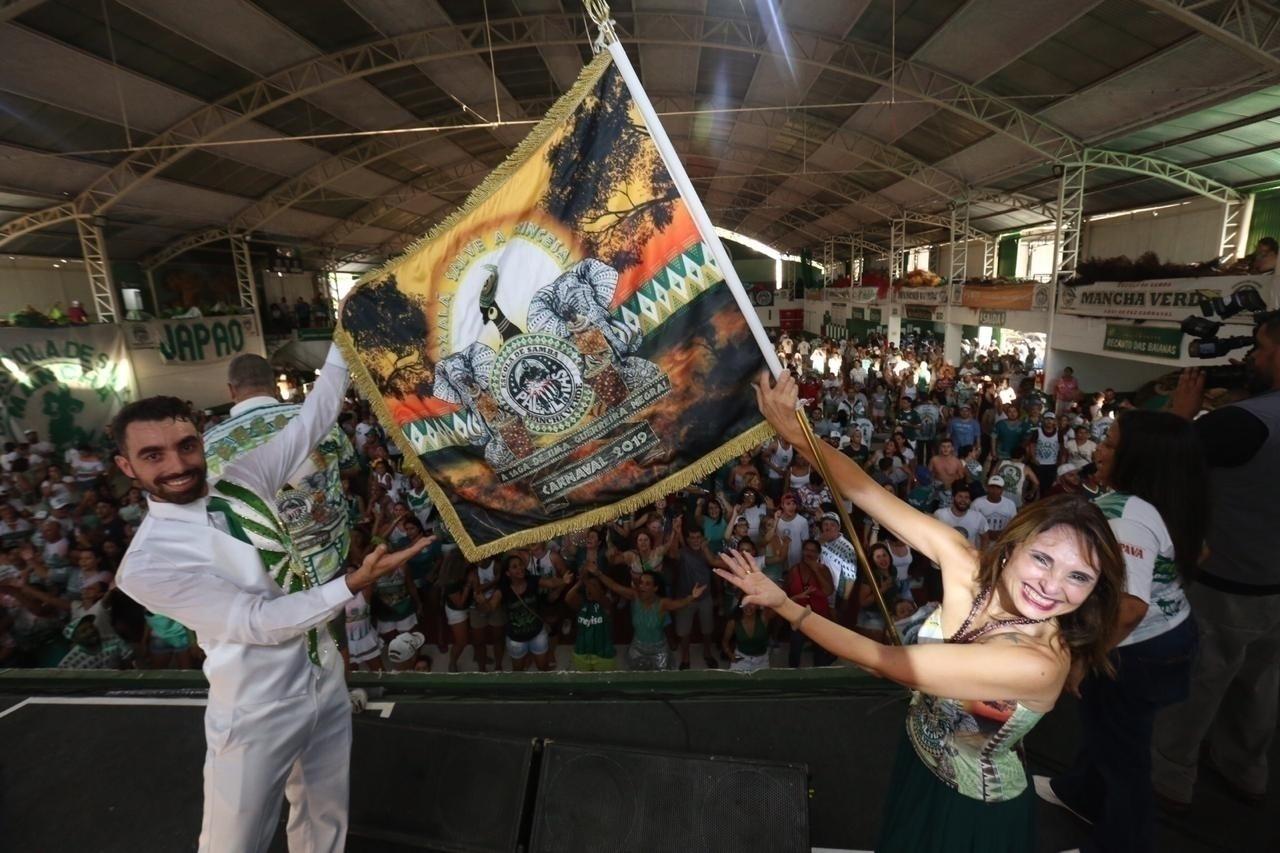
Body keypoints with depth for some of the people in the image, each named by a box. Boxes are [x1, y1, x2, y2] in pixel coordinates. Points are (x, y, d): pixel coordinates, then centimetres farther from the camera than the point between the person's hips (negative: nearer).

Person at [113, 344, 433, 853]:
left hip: (325, 682, 5)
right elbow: (258, 620, -20)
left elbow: (313, 420, -1)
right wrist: (355, 583, -29)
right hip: (259, 713, -5)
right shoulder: (146, 563, -17)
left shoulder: (243, 479, -3)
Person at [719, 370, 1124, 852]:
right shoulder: (967, 565, -23)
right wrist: (792, 429, -29)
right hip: (917, 764, 5)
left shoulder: (1037, 664, -36)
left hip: (974, 813, -5)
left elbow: (885, 662, -34)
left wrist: (785, 606, -28)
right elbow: (869, 494, -22)